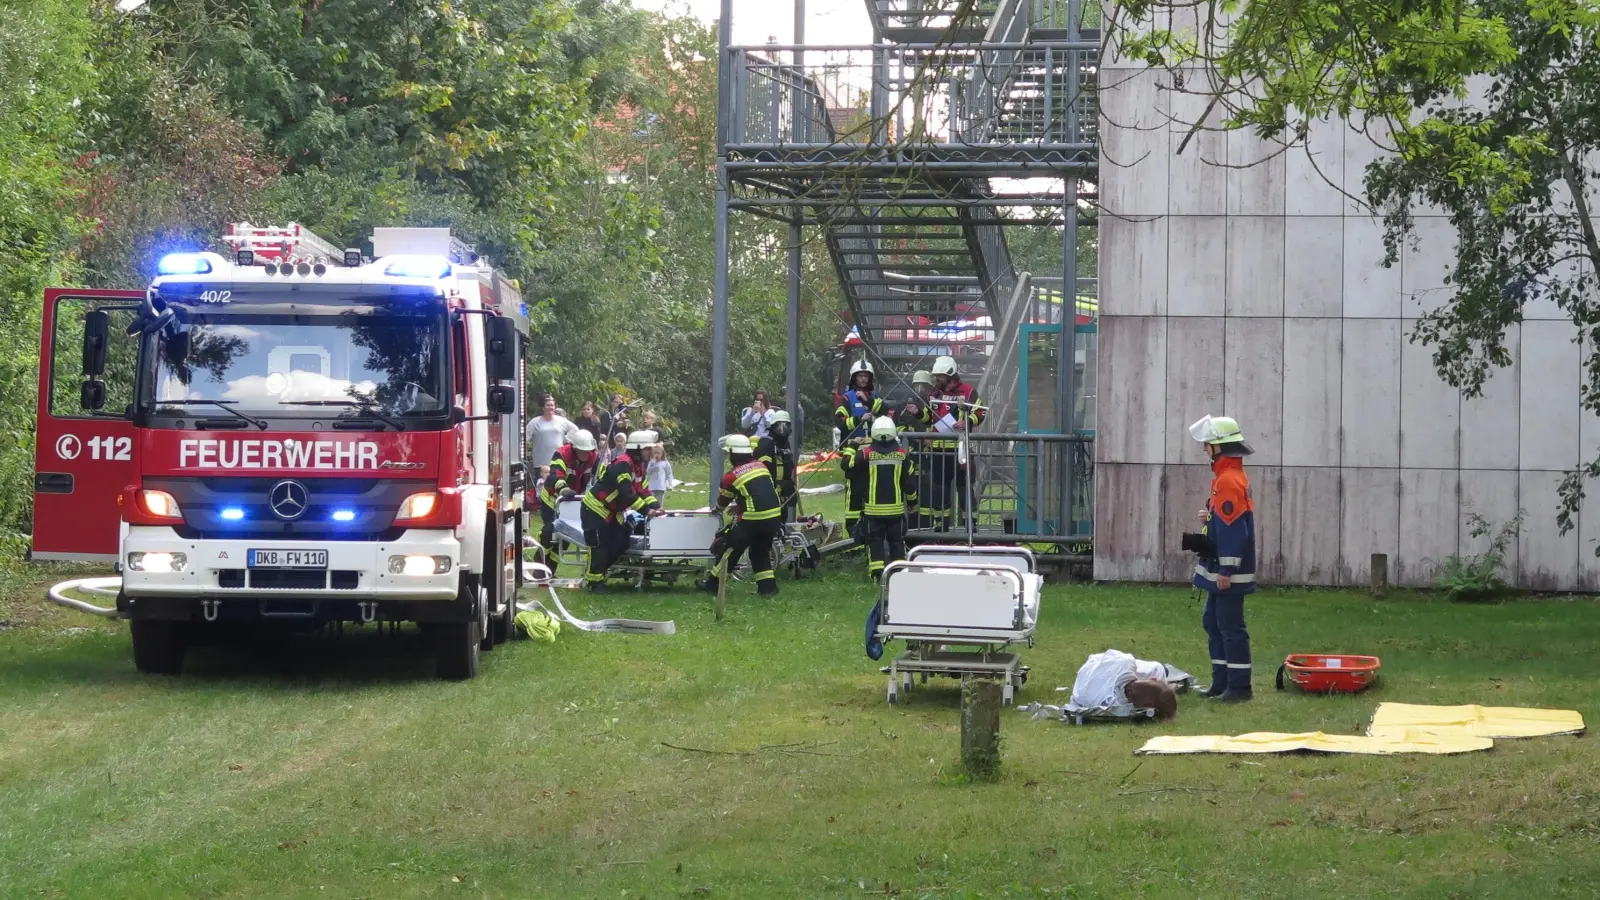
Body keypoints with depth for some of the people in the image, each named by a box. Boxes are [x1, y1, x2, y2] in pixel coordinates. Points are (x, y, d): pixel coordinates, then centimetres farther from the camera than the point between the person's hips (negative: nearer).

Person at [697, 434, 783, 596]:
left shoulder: (732, 476, -5)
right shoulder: (760, 466, 10)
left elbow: (723, 500, 12)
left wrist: (718, 510, 36)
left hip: (752, 520, -5)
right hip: (774, 517, 5)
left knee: (732, 548, 8)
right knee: (761, 552, 20)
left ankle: (713, 583, 15)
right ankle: (768, 586, 12)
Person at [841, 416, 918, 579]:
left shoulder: (865, 453, -10)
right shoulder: (902, 454, -3)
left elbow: (848, 467, 2)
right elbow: (910, 481, 1)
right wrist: (912, 502, 16)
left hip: (873, 509, -2)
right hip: (896, 508, 2)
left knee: (875, 540, 4)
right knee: (897, 540, 14)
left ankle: (877, 572, -6)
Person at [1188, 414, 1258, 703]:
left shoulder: (1228, 480, -19)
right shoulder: (1232, 475, 14)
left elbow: (1233, 530, -22)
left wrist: (1226, 571, -21)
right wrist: (1210, 517, 5)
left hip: (1228, 572, -11)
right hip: (1220, 570, 11)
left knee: (1231, 627, -7)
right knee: (1213, 622, 16)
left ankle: (1239, 687, -3)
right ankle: (1221, 682, 21)